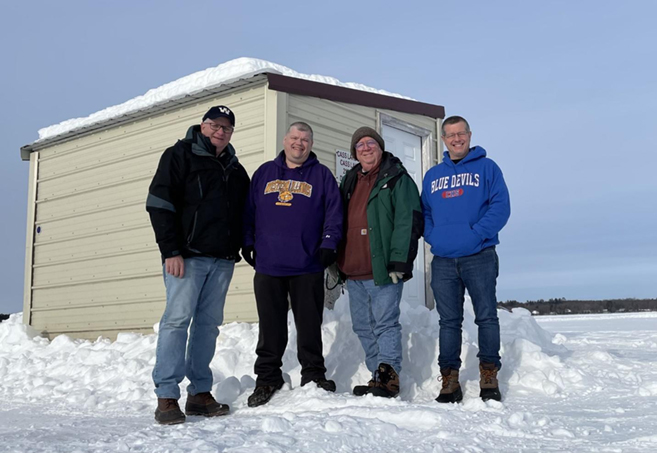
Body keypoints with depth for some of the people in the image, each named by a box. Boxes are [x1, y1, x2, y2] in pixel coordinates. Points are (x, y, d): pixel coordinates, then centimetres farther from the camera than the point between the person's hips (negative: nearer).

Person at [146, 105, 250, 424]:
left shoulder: (235, 169, 20)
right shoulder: (180, 155, 2)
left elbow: (244, 213, 24)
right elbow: (159, 204, -7)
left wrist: (236, 249, 10)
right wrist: (171, 251, -14)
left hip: (222, 260, 5)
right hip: (187, 255, -5)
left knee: (209, 323, 5)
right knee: (177, 319, -9)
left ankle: (200, 393, 10)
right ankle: (166, 397, -6)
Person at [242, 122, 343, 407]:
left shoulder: (321, 175, 9)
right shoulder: (264, 173, 15)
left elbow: (333, 212, 4)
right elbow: (249, 210, 15)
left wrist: (328, 244, -6)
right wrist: (247, 243, 6)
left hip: (307, 266, -2)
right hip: (267, 265, 2)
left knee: (309, 324, 4)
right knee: (270, 326, 7)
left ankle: (313, 375, 17)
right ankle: (267, 378, 16)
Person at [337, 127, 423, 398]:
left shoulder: (397, 179, -1)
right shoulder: (349, 182, 20)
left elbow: (408, 221, -10)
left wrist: (399, 261, -18)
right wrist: (336, 263, 16)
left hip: (383, 270, -7)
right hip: (353, 272, 7)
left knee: (385, 323, -7)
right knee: (363, 326, 10)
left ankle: (389, 377, -5)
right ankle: (377, 375, 17)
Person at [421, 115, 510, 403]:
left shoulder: (486, 168, 5)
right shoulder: (432, 175, 18)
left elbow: (500, 207, -4)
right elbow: (423, 212, 19)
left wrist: (477, 234, -15)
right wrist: (433, 236, 0)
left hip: (479, 257, -3)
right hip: (443, 261, 3)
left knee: (486, 316, -1)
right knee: (449, 321, 5)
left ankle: (489, 377, 9)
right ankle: (449, 380, 10)